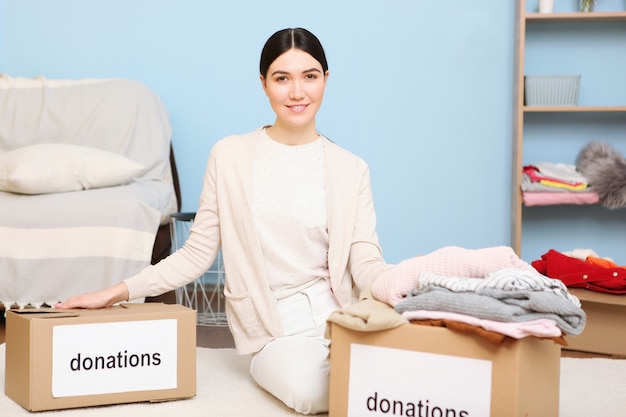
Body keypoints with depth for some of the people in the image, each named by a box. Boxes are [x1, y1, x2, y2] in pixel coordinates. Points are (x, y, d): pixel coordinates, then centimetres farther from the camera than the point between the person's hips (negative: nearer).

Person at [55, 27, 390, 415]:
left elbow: (365, 262, -3)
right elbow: (197, 253, 2)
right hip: (274, 321, -1)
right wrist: (117, 292, -6)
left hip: (335, 309, 2)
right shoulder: (231, 156, 0)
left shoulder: (351, 169, 4)